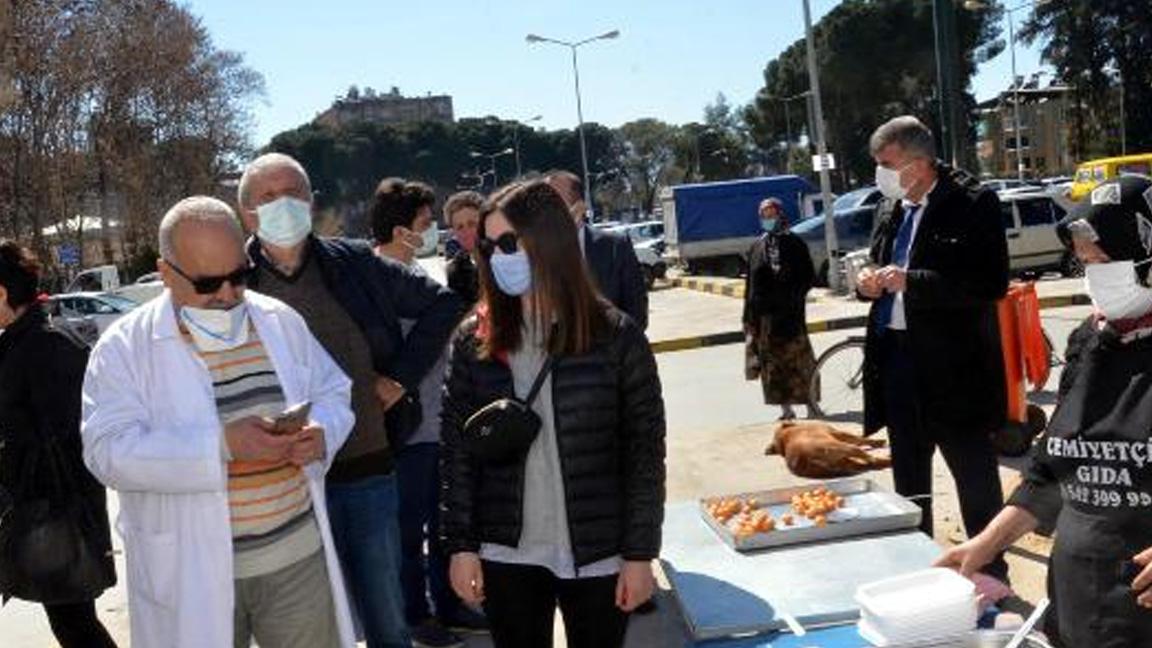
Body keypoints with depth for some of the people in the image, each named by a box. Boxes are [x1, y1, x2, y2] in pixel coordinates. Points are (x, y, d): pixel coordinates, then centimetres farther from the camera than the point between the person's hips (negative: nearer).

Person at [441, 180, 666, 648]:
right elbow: (457, 448, 2)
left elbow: (645, 451, -5)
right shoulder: (474, 340, -1)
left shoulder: (616, 336, -7)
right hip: (506, 555, 2)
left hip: (599, 555, -1)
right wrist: (461, 544, -1)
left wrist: (640, 552, -6)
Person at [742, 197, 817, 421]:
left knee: (795, 361, -3)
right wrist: (748, 317, 8)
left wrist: (794, 296, -13)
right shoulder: (757, 247, 12)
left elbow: (808, 277, 2)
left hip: (789, 313, -3)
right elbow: (750, 284, 11)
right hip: (764, 316, 3)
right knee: (772, 366, 4)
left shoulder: (794, 244, 3)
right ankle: (786, 409, 12)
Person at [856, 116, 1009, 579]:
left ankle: (991, 572, 21)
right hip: (897, 356, 7)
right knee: (908, 477, 18)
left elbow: (991, 284, -19)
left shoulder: (973, 204, -12)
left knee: (975, 478, 5)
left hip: (952, 365, -7)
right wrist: (871, 281, -3)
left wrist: (911, 281, -24)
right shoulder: (891, 207, 9)